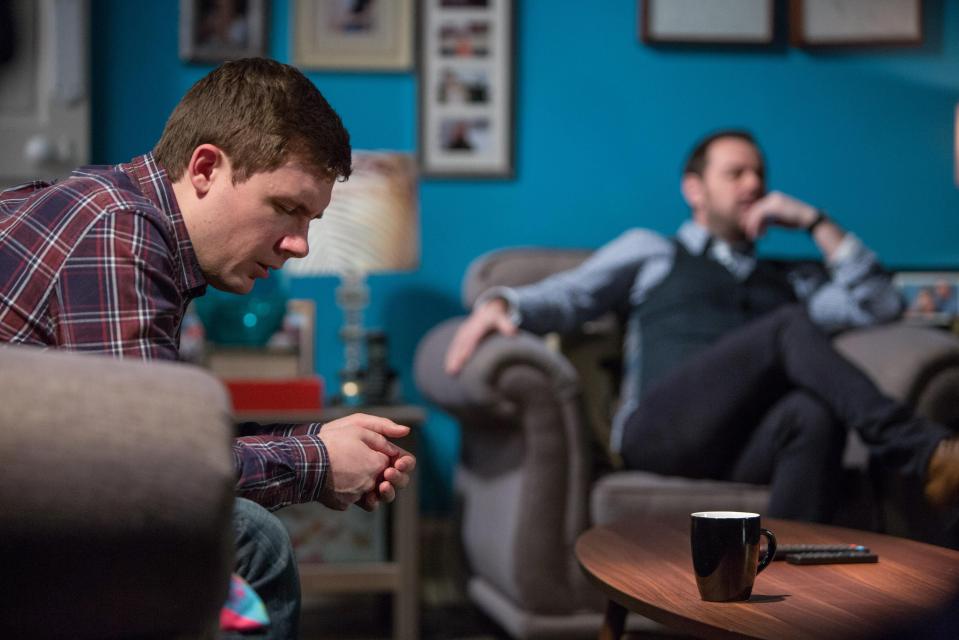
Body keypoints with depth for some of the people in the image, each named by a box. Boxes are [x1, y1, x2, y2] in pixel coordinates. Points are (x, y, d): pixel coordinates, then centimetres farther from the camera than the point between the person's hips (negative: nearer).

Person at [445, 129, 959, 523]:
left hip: (750, 451, 3)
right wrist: (501, 304, -8)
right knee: (790, 327, -26)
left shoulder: (788, 280, 36)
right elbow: (565, 296, 15)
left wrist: (814, 223, 20)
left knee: (815, 416, -36)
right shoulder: (649, 252, 30)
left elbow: (879, 304, 24)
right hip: (661, 431, -3)